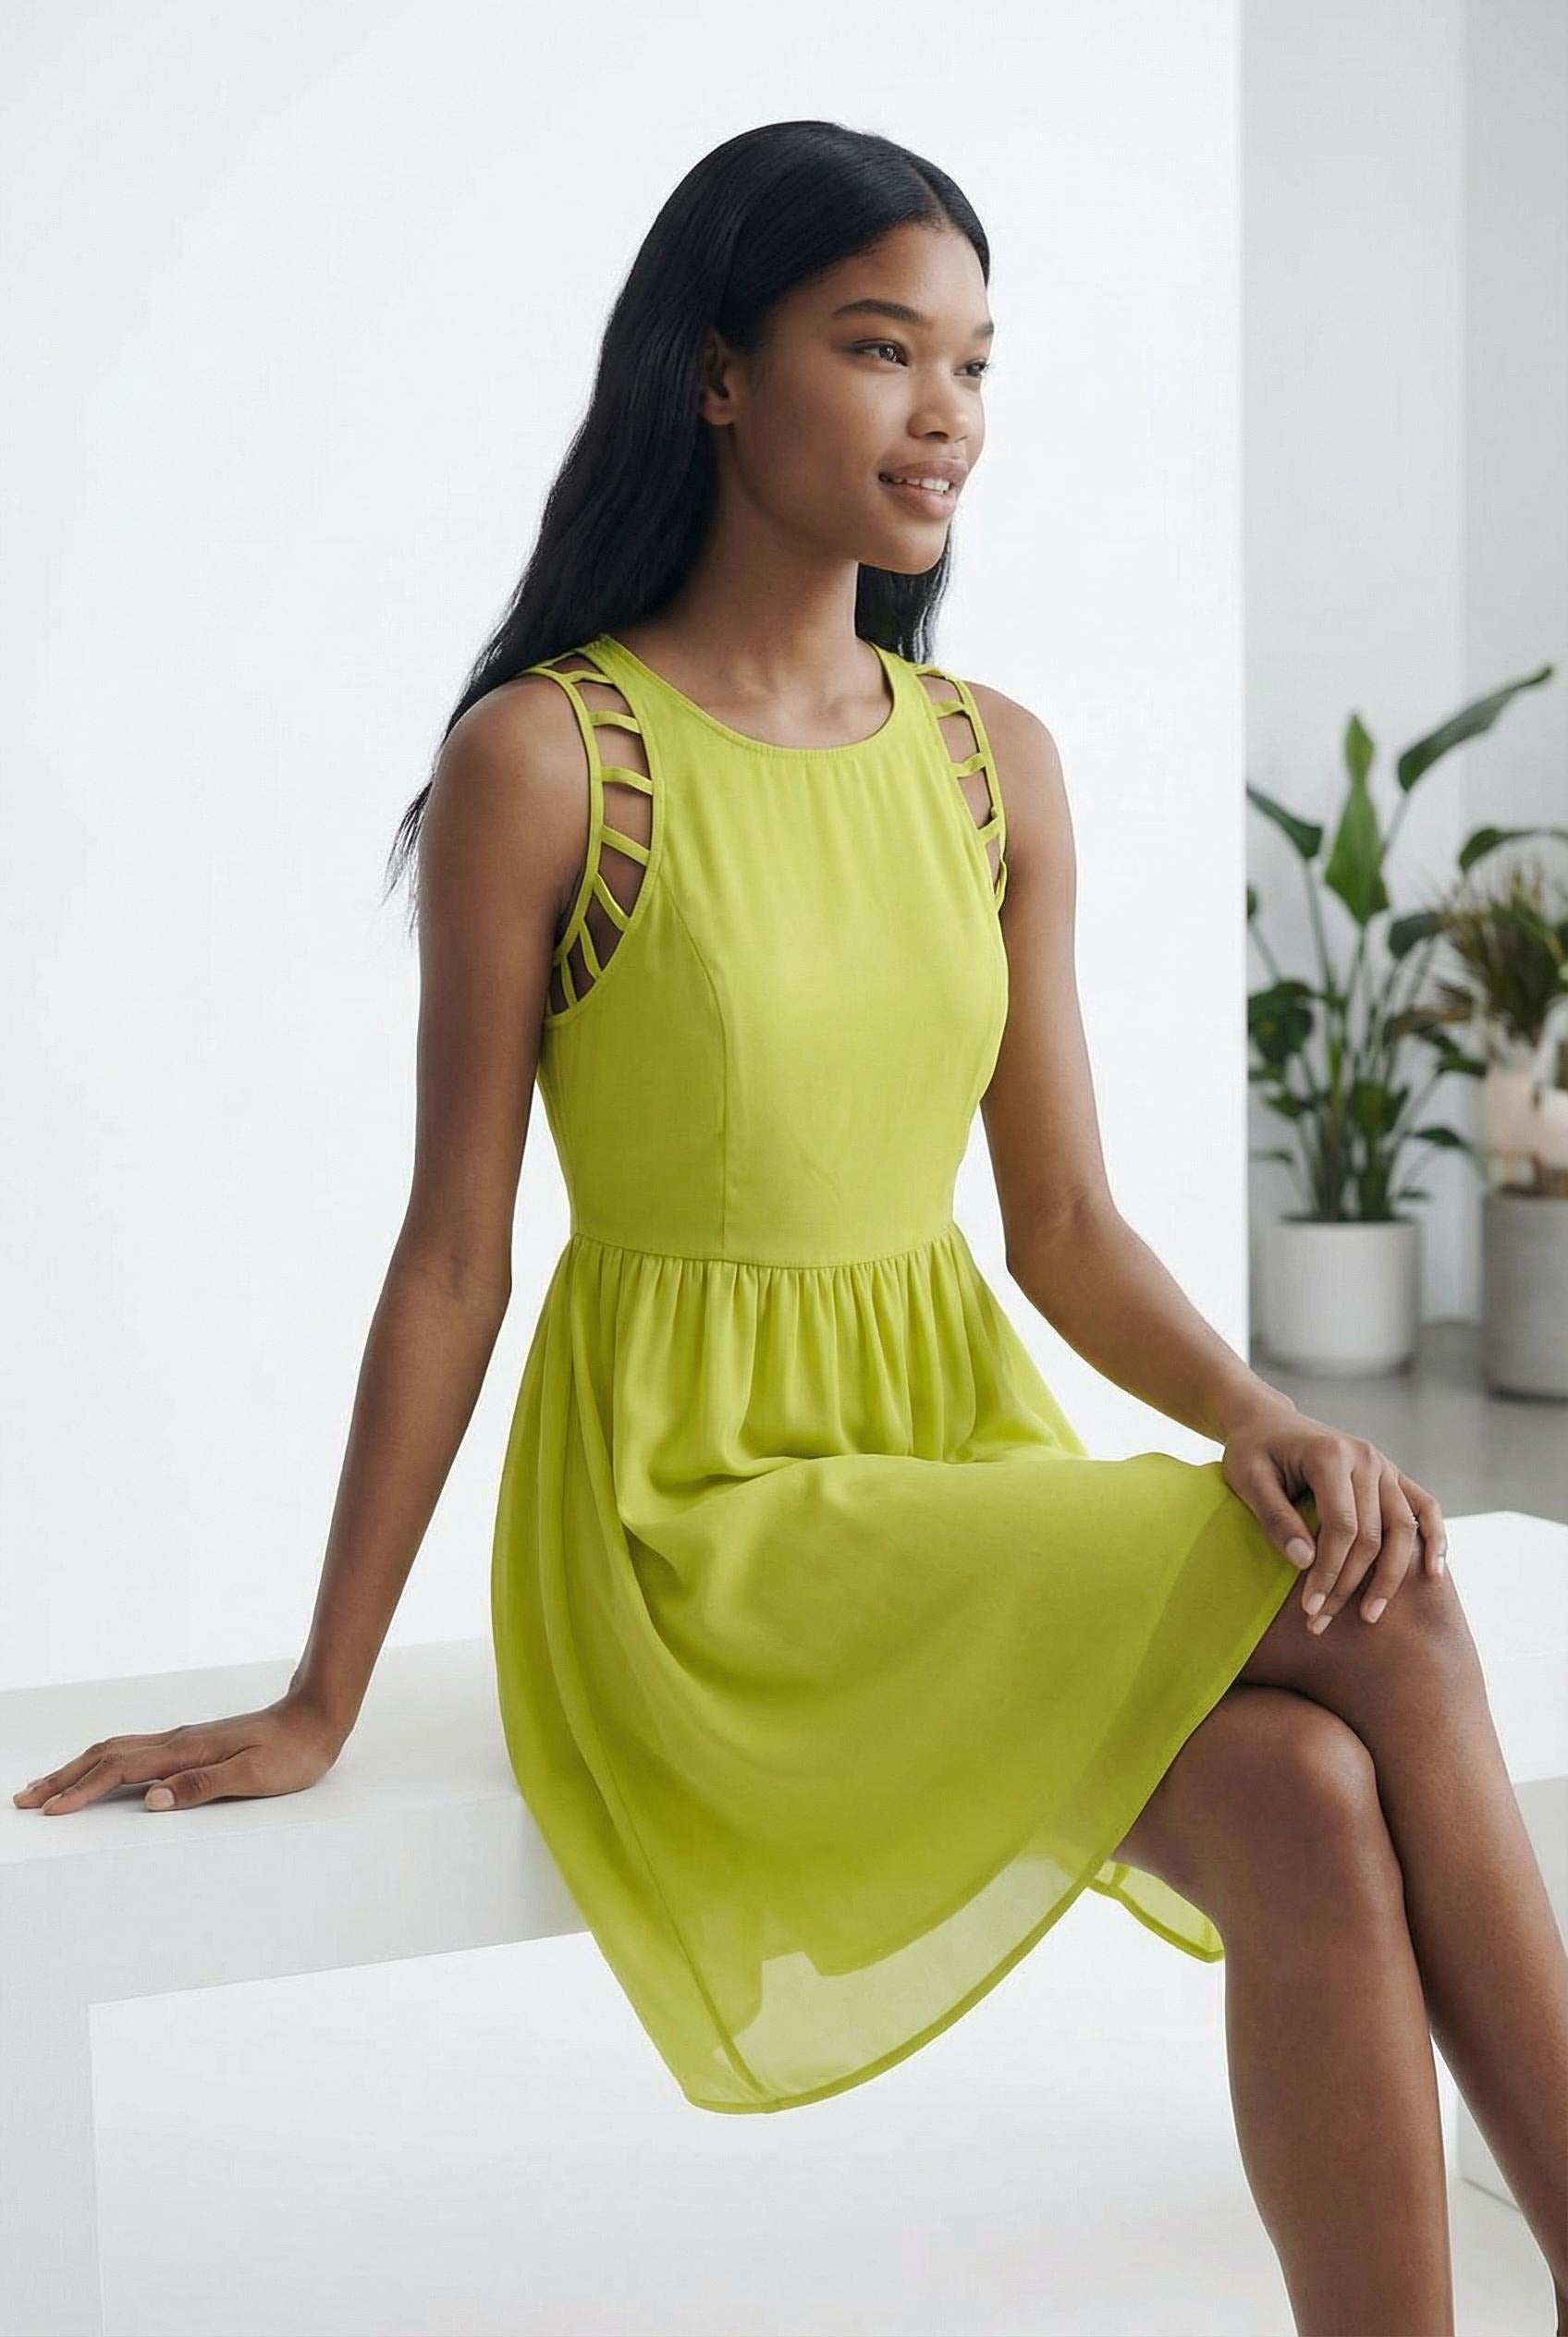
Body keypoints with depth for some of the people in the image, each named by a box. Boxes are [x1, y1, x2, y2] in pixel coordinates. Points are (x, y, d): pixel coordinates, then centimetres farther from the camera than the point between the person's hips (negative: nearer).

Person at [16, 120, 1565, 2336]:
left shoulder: (997, 762, 8)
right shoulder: (542, 758, -7)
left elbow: (1067, 1219, 8)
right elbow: (454, 1252, -5)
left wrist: (1264, 1421, -12)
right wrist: (319, 1702, -3)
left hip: (972, 1462, 5)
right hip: (701, 1501, -5)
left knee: (1318, 1805, -25)